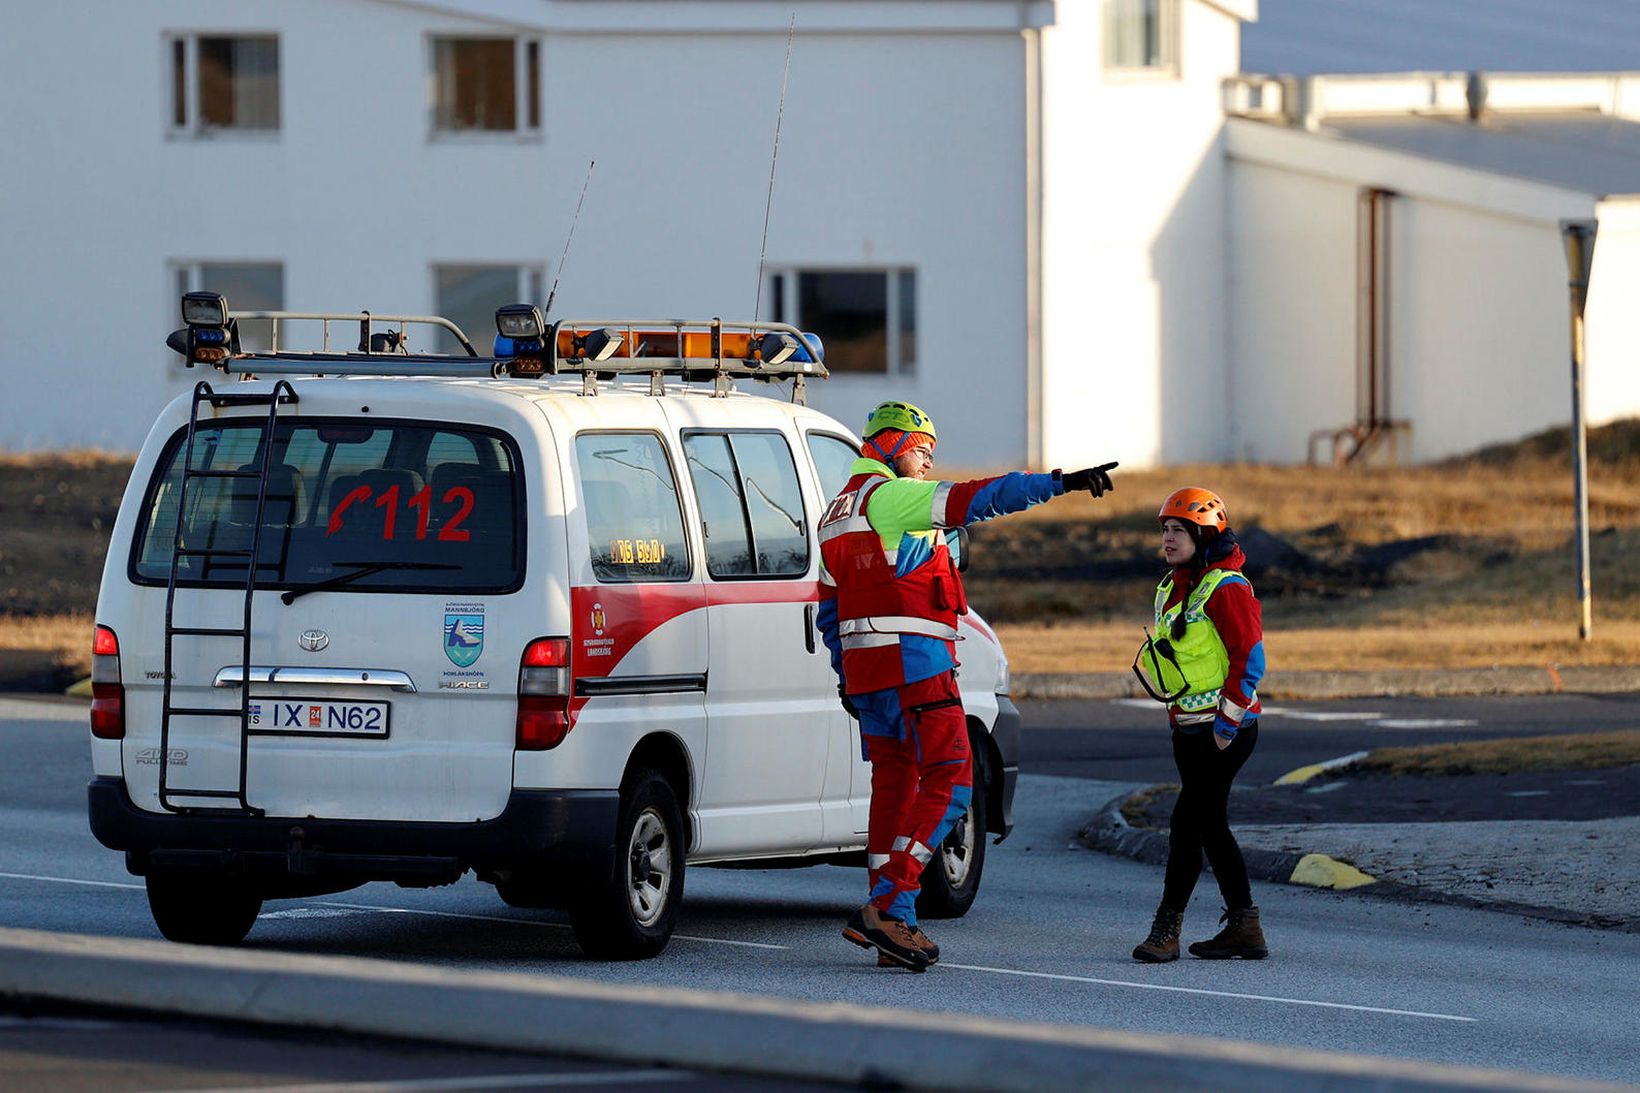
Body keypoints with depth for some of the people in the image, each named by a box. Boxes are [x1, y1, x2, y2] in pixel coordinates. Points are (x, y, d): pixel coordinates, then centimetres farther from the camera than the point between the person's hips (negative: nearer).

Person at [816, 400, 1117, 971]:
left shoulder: (840, 512, 20)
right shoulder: (893, 496, -8)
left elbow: (829, 610, 24)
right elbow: (975, 498, -20)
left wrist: (847, 678, 28)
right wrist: (1061, 483, -24)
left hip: (865, 667, 10)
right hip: (913, 664, -10)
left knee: (895, 788, 12)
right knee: (948, 782, -8)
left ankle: (892, 928, 12)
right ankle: (886, 906, -16)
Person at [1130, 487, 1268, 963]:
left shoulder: (1225, 589, -14)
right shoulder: (1172, 588, 14)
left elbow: (1249, 659, -18)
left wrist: (1227, 721, -19)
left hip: (1226, 730, -10)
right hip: (1189, 727, 10)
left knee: (1188, 821, -11)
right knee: (1210, 825, 10)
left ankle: (1166, 928, -8)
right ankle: (1244, 928, 16)